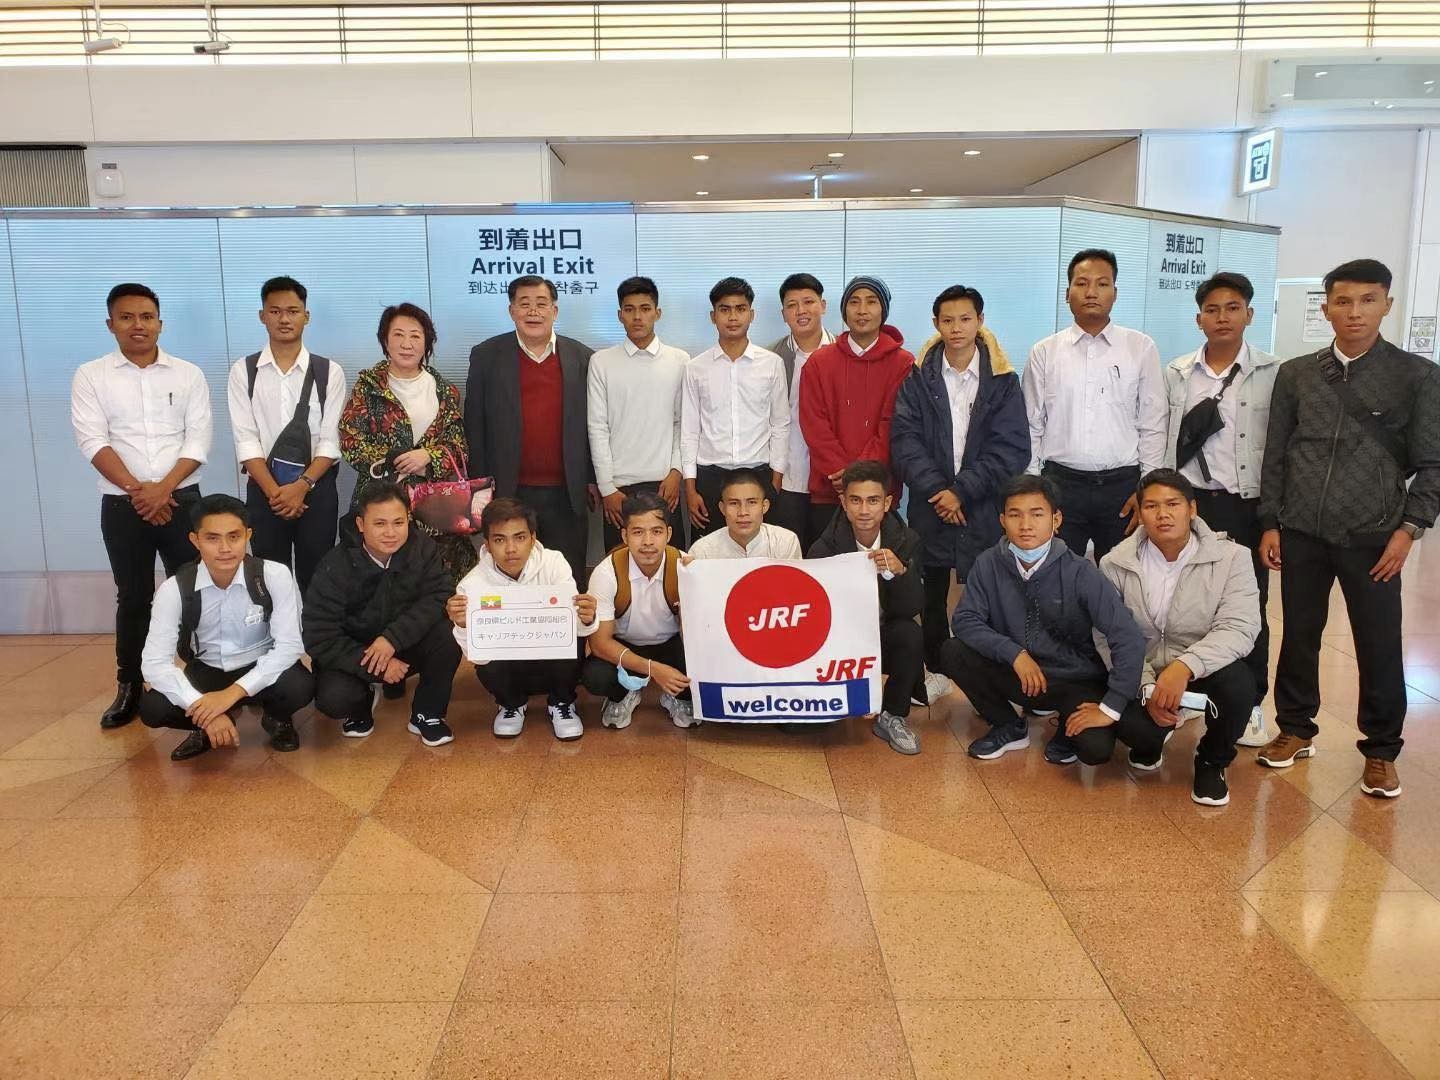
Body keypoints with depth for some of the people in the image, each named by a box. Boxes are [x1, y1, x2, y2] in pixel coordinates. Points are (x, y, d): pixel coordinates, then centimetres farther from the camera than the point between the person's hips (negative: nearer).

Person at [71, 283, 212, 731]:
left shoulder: (188, 374, 4)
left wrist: (163, 489, -14)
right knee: (133, 597, 9)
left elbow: (198, 440, -3)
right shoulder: (90, 376, 2)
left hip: (181, 499, 0)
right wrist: (138, 490, -15)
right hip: (122, 505, 0)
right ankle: (129, 687, 19)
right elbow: (92, 441, -6)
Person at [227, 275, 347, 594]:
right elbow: (246, 440, -4)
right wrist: (274, 491, -13)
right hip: (263, 490, 1)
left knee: (315, 578, 6)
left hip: (317, 490, 0)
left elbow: (330, 440, -4)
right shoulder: (243, 371, 2)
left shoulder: (329, 372, 0)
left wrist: (302, 485, -15)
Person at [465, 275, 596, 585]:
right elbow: (474, 426, 2)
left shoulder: (581, 357, 5)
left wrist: (594, 479, 7)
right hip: (508, 491, -1)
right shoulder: (486, 356, 2)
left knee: (569, 579, 8)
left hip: (567, 492, 1)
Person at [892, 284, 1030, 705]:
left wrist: (962, 491, -13)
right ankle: (936, 671, 23)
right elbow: (905, 440, -4)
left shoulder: (1003, 381, 1)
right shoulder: (918, 379, 3)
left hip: (983, 508, -1)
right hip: (930, 504, 2)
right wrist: (935, 489, -16)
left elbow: (1011, 449, -5)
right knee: (931, 593, 9)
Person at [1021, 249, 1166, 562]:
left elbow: (1153, 425, 3)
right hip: (1060, 482, 0)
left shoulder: (1141, 348, 4)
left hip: (1122, 484, 0)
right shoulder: (1044, 352, 5)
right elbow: (1032, 427, 7)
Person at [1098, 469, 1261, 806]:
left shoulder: (1231, 557, -12)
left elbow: (1239, 628, -22)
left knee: (1239, 683, -33)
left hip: (1204, 667, 0)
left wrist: (1185, 666, -38)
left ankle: (1212, 760, 2)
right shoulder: (1116, 563, -9)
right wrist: (1147, 689, -22)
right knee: (1132, 727, -29)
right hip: (1141, 671, 0)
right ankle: (1151, 738, 16)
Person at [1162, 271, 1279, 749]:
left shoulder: (1274, 374, -3)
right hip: (1190, 501, 2)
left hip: (1249, 506, -1)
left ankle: (1248, 704, 20)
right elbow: (1162, 441, 7)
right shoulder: (1177, 373, 4)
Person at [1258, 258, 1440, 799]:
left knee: (1380, 648, 5)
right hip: (1301, 533, 2)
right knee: (1298, 636, 11)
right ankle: (1296, 730, 29)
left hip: (1372, 538, -2)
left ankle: (1381, 752, 22)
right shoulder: (1294, 374, 5)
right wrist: (1270, 523, 4)